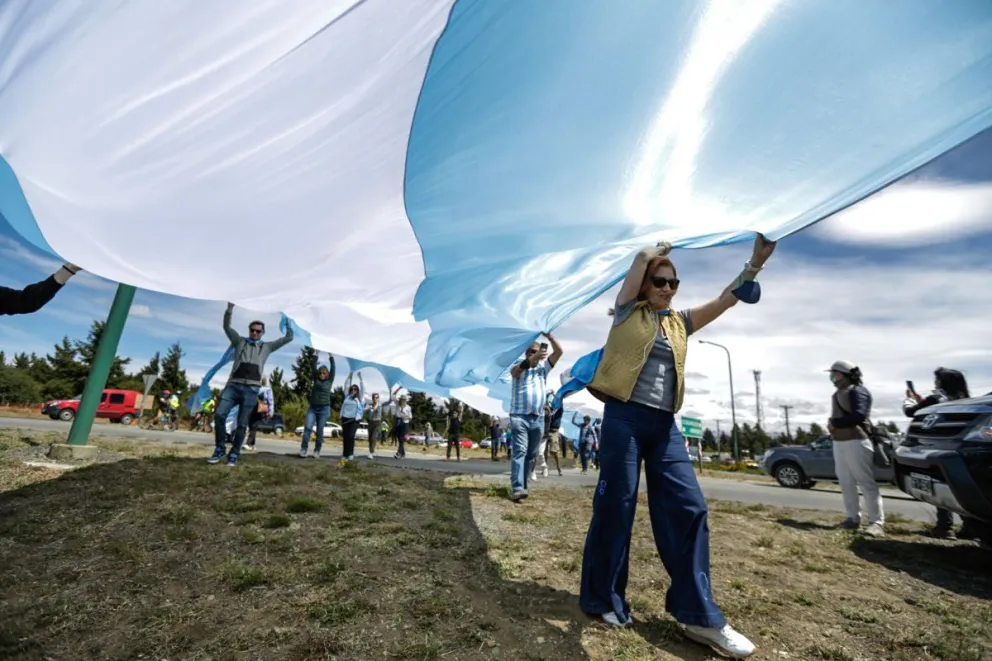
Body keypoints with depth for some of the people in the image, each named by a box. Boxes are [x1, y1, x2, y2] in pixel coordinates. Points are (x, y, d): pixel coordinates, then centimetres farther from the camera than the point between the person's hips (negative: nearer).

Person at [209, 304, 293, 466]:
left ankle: (234, 455, 13)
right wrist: (229, 309, -7)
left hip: (251, 390, 0)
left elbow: (288, 338, 17)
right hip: (233, 386, 0)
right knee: (219, 415, -14)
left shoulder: (267, 347, 17)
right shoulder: (240, 342, 17)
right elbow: (227, 327, 6)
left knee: (242, 424, 2)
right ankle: (219, 449, 4)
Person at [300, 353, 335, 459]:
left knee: (319, 431, 1)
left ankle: (317, 451, 10)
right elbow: (314, 367, 5)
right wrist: (316, 354, 3)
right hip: (312, 408, 1)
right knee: (308, 428, -12)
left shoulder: (330, 381, 5)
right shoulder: (316, 380, 10)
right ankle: (304, 449, -3)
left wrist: (330, 356, 0)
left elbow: (333, 368, 0)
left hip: (324, 409, -1)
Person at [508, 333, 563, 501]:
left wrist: (549, 337, -10)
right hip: (520, 416, -5)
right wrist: (533, 357, -35)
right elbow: (516, 370, -21)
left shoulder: (543, 366, 16)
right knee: (520, 451, -13)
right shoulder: (518, 367, 5)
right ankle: (517, 488, -18)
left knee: (532, 455, 6)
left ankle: (522, 485, 15)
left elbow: (559, 352, 6)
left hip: (538, 418, 5)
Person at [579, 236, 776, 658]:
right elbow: (642, 257, -4)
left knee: (688, 508, 0)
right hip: (624, 417, -5)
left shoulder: (679, 322, 18)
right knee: (615, 507, 0)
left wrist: (754, 264, 1)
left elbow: (724, 301, 11)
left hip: (664, 425, 5)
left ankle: (700, 615, 12)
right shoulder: (628, 312, 4)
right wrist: (655, 254, 16)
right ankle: (603, 600, 17)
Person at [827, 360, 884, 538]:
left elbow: (858, 416, -20)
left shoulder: (857, 390, -8)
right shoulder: (838, 393, 19)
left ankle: (877, 522, -2)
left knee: (866, 482, -6)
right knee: (846, 483, 11)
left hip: (856, 441, -9)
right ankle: (853, 518, 17)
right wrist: (831, 423, 0)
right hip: (839, 442, 9)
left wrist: (835, 423, -14)